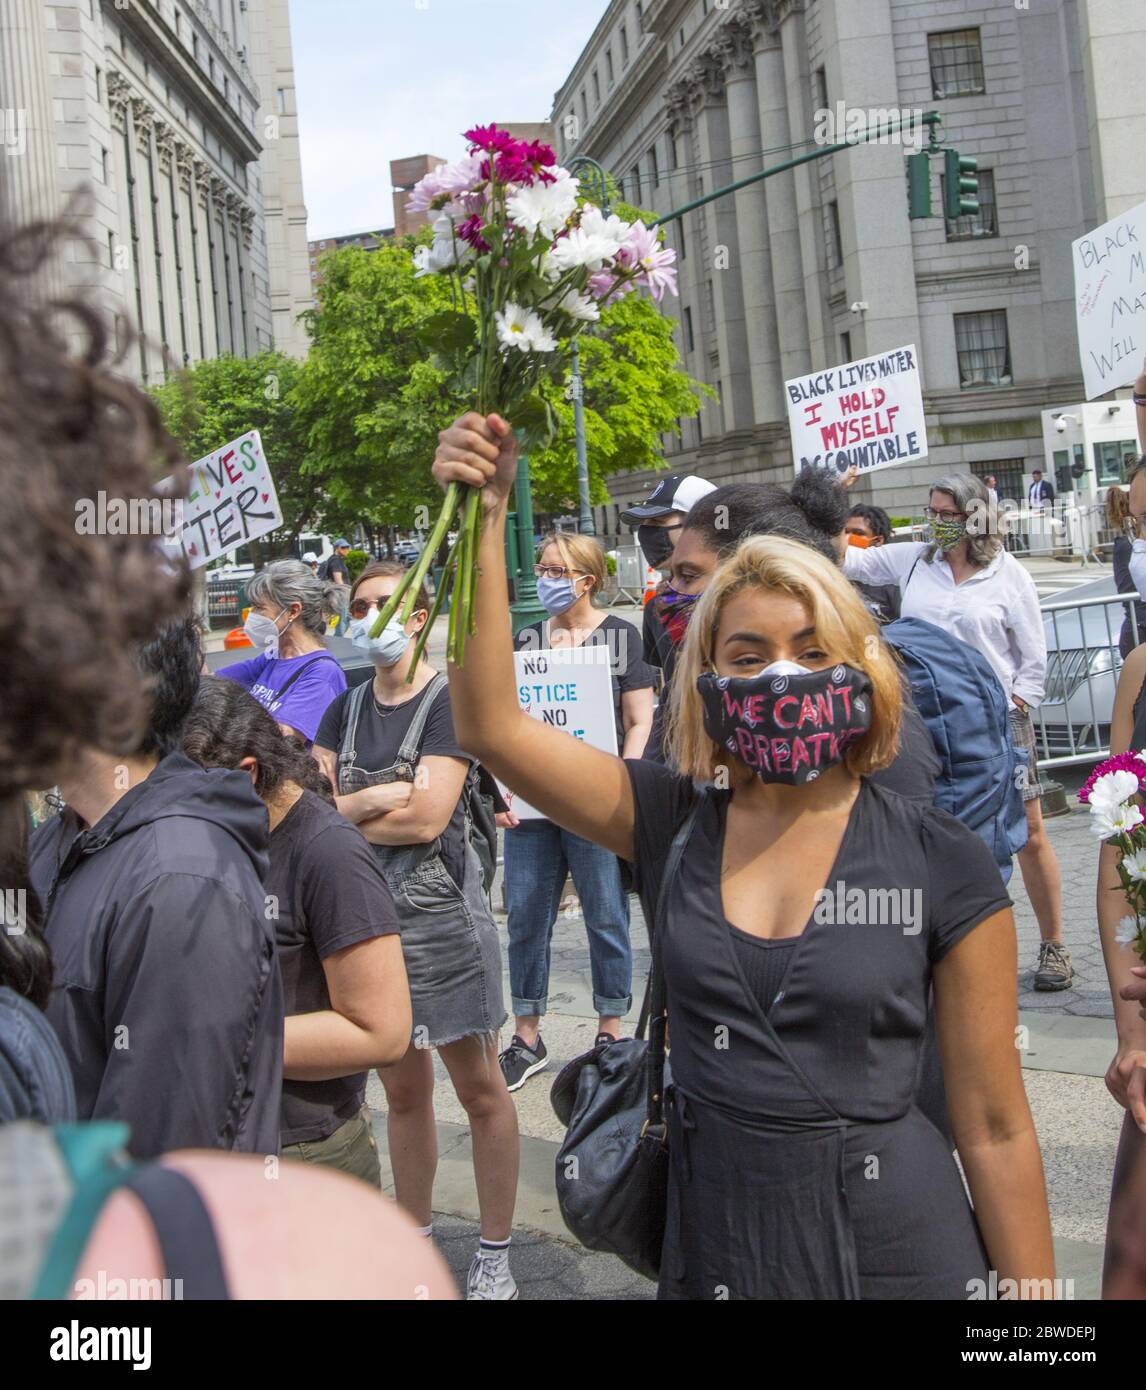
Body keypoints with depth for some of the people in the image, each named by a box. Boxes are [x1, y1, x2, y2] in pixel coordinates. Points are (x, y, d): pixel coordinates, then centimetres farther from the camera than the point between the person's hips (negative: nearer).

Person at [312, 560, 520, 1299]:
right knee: (402, 1090, 15)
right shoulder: (346, 709, 11)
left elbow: (426, 820, -17)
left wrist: (341, 810, -6)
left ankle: (496, 1254, 14)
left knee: (480, 1088, 3)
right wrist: (383, 798, -15)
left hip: (441, 916, -5)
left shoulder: (448, 700, -8)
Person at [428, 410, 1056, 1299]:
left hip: (894, 1248, -2)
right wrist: (485, 518, -15)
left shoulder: (940, 862, -9)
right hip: (712, 1240, 3)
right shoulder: (671, 824, -1)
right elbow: (493, 727, -10)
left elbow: (995, 1128, -5)